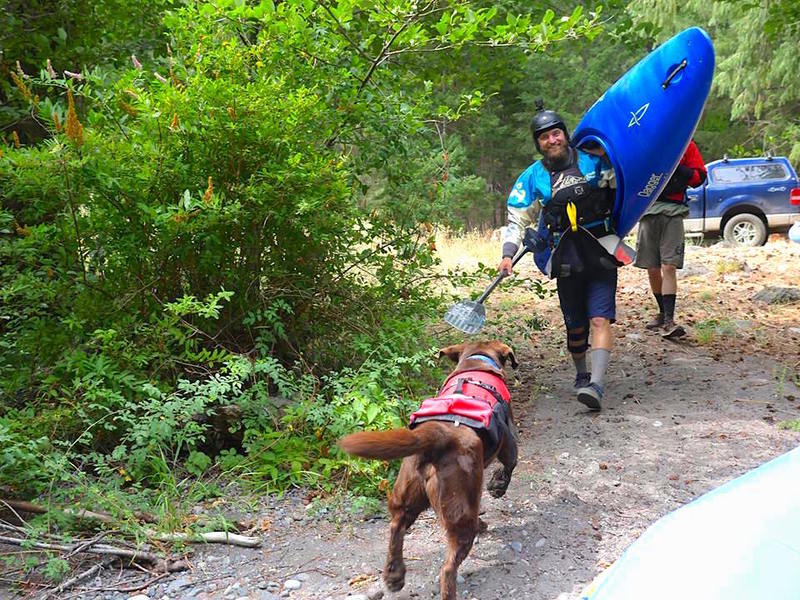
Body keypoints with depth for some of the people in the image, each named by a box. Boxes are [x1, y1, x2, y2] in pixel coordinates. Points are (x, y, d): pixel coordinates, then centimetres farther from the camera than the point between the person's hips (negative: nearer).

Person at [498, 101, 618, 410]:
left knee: (600, 319, -16)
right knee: (575, 326, 13)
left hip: (601, 257, -2)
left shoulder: (594, 161, 2)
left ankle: (596, 384, -23)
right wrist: (508, 254, -6)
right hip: (566, 264, 2)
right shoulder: (533, 177, 5)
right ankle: (581, 374, 36)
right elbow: (517, 217, 6)